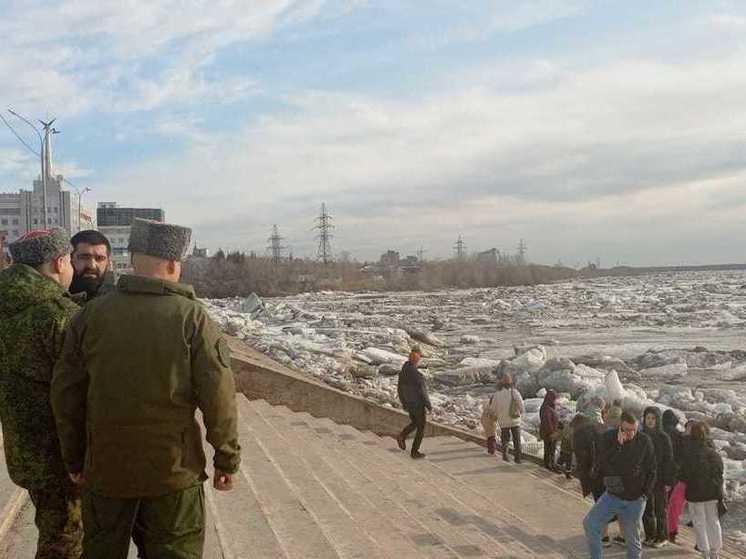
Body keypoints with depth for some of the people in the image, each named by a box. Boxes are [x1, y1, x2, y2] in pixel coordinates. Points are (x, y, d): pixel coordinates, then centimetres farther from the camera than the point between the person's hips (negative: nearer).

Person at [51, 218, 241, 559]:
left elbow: (66, 394, 1)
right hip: (174, 469, -2)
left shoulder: (91, 315, -4)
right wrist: (227, 459, 0)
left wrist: (74, 459, 12)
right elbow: (218, 397, -13)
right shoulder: (193, 318, -12)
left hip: (105, 468, 3)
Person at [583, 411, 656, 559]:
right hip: (612, 495, 1)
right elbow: (599, 466, -18)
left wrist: (646, 492, -3)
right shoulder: (608, 438, -8)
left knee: (632, 540, 8)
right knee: (589, 524, -13)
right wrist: (617, 446, -24)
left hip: (635, 500, -1)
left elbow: (651, 470, 3)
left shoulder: (644, 441, -8)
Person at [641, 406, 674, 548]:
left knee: (660, 509, 2)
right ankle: (649, 536, 19)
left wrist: (668, 481, -12)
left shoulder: (664, 437, -7)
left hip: (660, 479, -4)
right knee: (646, 509, 8)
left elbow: (669, 460, -7)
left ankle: (662, 537, 13)